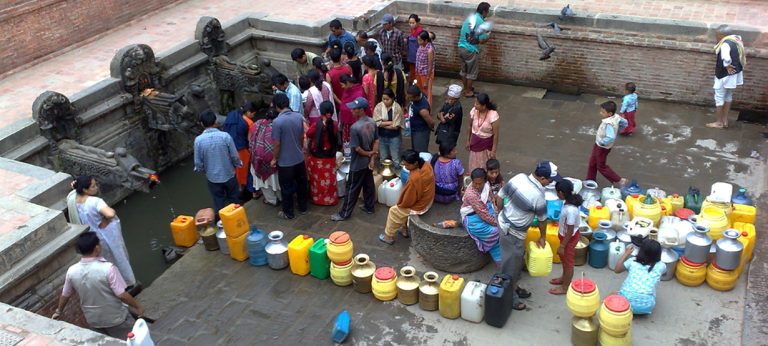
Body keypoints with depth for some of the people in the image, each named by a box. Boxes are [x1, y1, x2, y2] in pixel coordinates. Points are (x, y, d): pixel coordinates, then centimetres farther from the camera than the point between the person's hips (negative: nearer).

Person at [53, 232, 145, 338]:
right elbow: (121, 295, -25)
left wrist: (58, 311, 24)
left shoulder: (72, 271, -11)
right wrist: (138, 306, -10)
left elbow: (65, 295, 5)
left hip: (93, 320, 5)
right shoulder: (108, 268, -27)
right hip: (115, 318, -5)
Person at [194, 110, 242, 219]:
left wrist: (199, 169, 14)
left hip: (213, 177, 0)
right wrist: (238, 164, 11)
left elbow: (198, 162, -9)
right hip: (229, 175, 0)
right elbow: (235, 156, -11)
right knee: (234, 201, 20)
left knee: (218, 203, 17)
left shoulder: (199, 140, -16)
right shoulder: (225, 136, -18)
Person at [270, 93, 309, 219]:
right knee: (301, 183, 21)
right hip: (299, 158, 5)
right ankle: (303, 208, 35)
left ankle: (288, 213, 24)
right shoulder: (299, 116, -5)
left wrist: (274, 159, -3)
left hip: (285, 162, -5)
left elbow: (277, 144, -18)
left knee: (287, 188, 11)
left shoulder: (277, 122, -23)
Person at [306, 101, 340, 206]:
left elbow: (308, 135, -4)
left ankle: (318, 198, 28)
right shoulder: (334, 124, -13)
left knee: (318, 177, 15)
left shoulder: (317, 124, -21)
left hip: (317, 155, -2)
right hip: (330, 155, 2)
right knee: (330, 178, 16)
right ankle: (330, 198, 27)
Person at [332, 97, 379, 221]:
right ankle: (369, 207, 37)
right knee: (369, 184, 21)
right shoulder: (372, 122, -5)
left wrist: (368, 154, -7)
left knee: (352, 188, 4)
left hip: (358, 164, -7)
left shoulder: (355, 127, -28)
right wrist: (372, 158, -1)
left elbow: (356, 148, -23)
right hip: (369, 162, 7)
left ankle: (345, 213, 16)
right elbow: (376, 141, 0)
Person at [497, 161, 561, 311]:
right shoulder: (538, 196, -28)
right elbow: (542, 220, -10)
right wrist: (542, 237, 8)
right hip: (513, 233, -8)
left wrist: (501, 213, 18)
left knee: (517, 260, 25)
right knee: (511, 265, 10)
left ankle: (514, 286, 43)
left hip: (503, 221, 8)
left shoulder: (519, 177, -10)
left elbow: (499, 196, 2)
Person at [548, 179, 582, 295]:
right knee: (564, 258, 28)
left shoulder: (570, 210, -37)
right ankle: (564, 278, 51)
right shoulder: (569, 202, -9)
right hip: (565, 235, 9)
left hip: (569, 238, -9)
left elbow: (570, 231, -29)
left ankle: (565, 287, 30)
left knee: (568, 262, 11)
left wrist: (562, 246, -19)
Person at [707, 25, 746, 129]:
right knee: (728, 97, 19)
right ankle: (725, 120, 27)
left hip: (725, 75, -9)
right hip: (735, 74, 9)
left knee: (719, 97, 5)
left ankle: (718, 122, 13)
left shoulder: (725, 44, -24)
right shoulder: (737, 39, 5)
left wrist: (727, 66, -22)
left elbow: (726, 58, -40)